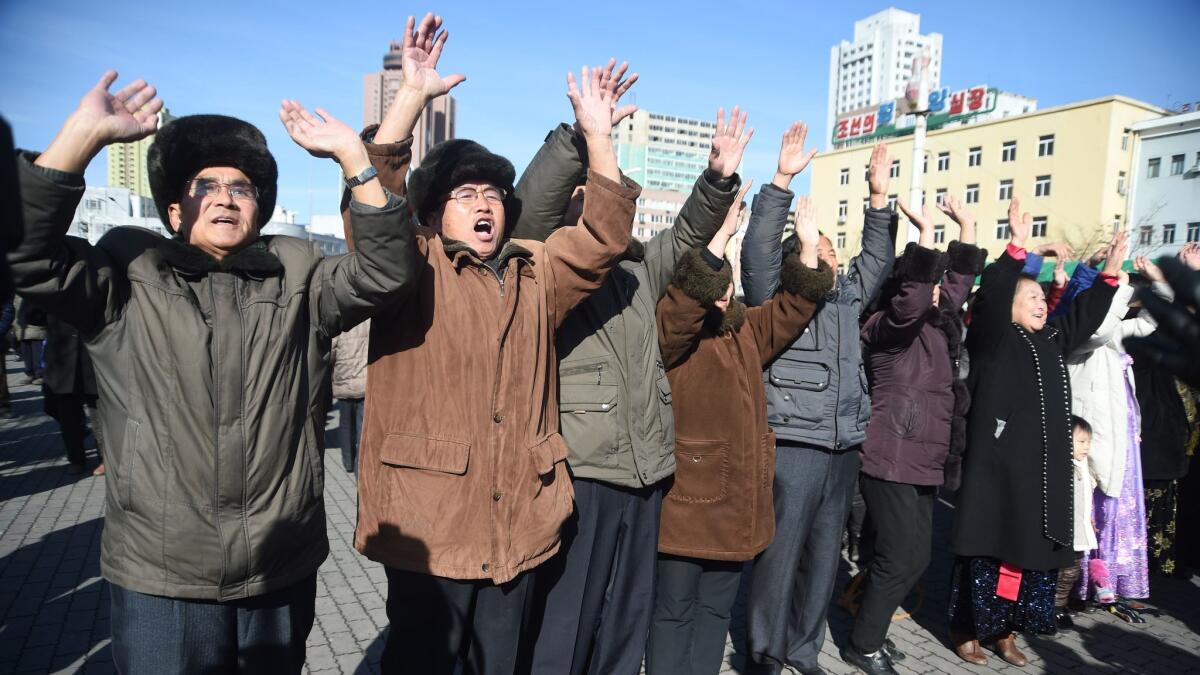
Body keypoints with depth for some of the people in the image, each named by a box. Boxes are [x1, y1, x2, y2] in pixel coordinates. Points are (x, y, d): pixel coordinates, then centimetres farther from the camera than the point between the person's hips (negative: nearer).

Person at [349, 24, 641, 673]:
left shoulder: (536, 273, 12)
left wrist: (597, 135, -3)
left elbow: (603, 236, 4)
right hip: (429, 529, -4)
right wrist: (412, 95, -20)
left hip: (518, 528, 5)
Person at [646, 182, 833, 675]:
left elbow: (793, 306, 13)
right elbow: (686, 297, -29)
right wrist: (722, 233, -30)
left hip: (739, 500, 7)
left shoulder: (746, 331, 11)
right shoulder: (671, 333, -10)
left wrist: (808, 246, 3)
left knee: (716, 609, 18)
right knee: (674, 609, 6)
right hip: (687, 498, -6)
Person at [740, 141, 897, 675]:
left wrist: (879, 197, 18)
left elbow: (876, 260, 24)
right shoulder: (774, 296, -1)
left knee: (824, 556, 13)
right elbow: (759, 249, -14)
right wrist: (783, 180, -17)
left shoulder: (845, 300, 18)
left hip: (843, 450, 7)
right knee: (779, 555, -2)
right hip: (792, 447, -7)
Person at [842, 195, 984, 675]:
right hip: (892, 463, -9)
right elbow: (912, 298, -31)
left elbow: (960, 281, 23)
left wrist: (967, 229, 17)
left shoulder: (936, 326, 13)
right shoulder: (890, 326, -11)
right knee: (901, 560, -2)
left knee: (914, 558, 14)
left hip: (923, 464, 9)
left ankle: (870, 633, 30)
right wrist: (926, 234, -26)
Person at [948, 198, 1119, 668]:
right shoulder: (993, 337, -5)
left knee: (1030, 548, 11)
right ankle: (966, 630, 10)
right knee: (988, 547, -2)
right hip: (998, 463, -7)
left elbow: (1085, 313, 27)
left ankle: (1005, 631, 23)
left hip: (1043, 466, 7)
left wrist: (1109, 274, 20)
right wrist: (1017, 247, -27)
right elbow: (991, 296, -20)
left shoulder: (1052, 340, 16)